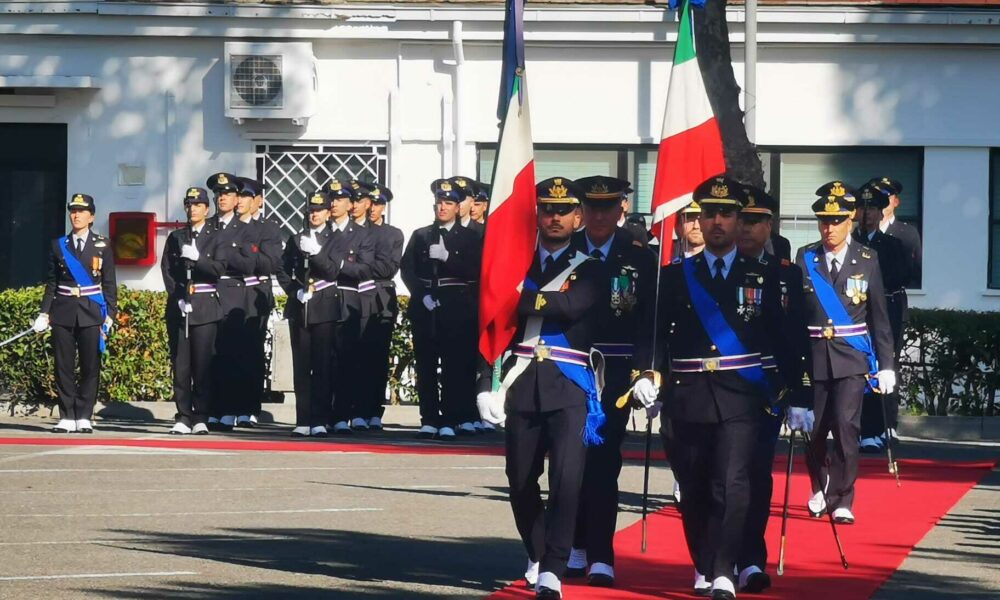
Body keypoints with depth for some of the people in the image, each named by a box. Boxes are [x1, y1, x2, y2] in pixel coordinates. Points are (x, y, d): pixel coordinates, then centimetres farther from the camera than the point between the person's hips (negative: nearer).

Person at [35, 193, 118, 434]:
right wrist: (44, 313, 3)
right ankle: (66, 417, 5)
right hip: (63, 313, 1)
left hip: (91, 313, -1)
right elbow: (51, 283, 10)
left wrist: (110, 315, -3)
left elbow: (109, 283, 4)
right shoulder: (58, 245, 9)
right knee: (64, 367, 1)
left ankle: (84, 417, 4)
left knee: (90, 367, -1)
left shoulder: (102, 245, 4)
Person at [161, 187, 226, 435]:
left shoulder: (215, 238, 7)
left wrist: (197, 258, -17)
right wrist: (178, 298, -4)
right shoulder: (175, 238, 14)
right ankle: (183, 418, 2)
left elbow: (219, 268, -4)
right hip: (178, 307, 2)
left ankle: (201, 418, -3)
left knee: (203, 364, -6)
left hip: (205, 306, -2)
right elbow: (166, 270, 8)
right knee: (180, 364, 0)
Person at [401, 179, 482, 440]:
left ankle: (449, 421, -7)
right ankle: (429, 420, 4)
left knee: (454, 366, -8)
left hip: (457, 308, -3)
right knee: (425, 366, 0)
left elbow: (475, 271, -3)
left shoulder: (470, 237, 8)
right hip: (424, 308, 3)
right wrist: (422, 294, -5)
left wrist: (447, 257, -14)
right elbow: (407, 270, 9)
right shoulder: (420, 236, 15)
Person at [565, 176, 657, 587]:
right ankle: (577, 548, 19)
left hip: (615, 372, -2)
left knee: (603, 461, -7)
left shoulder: (639, 258, 2)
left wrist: (642, 369, -10)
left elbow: (648, 320, 0)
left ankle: (601, 557, -7)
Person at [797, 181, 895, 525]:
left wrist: (886, 365, 1)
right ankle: (820, 487, 32)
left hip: (852, 358, -1)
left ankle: (842, 500, -6)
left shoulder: (867, 260, 1)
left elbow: (879, 316, 4)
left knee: (845, 423, -14)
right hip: (814, 357, 1)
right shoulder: (805, 259, 2)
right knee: (815, 429, 7)